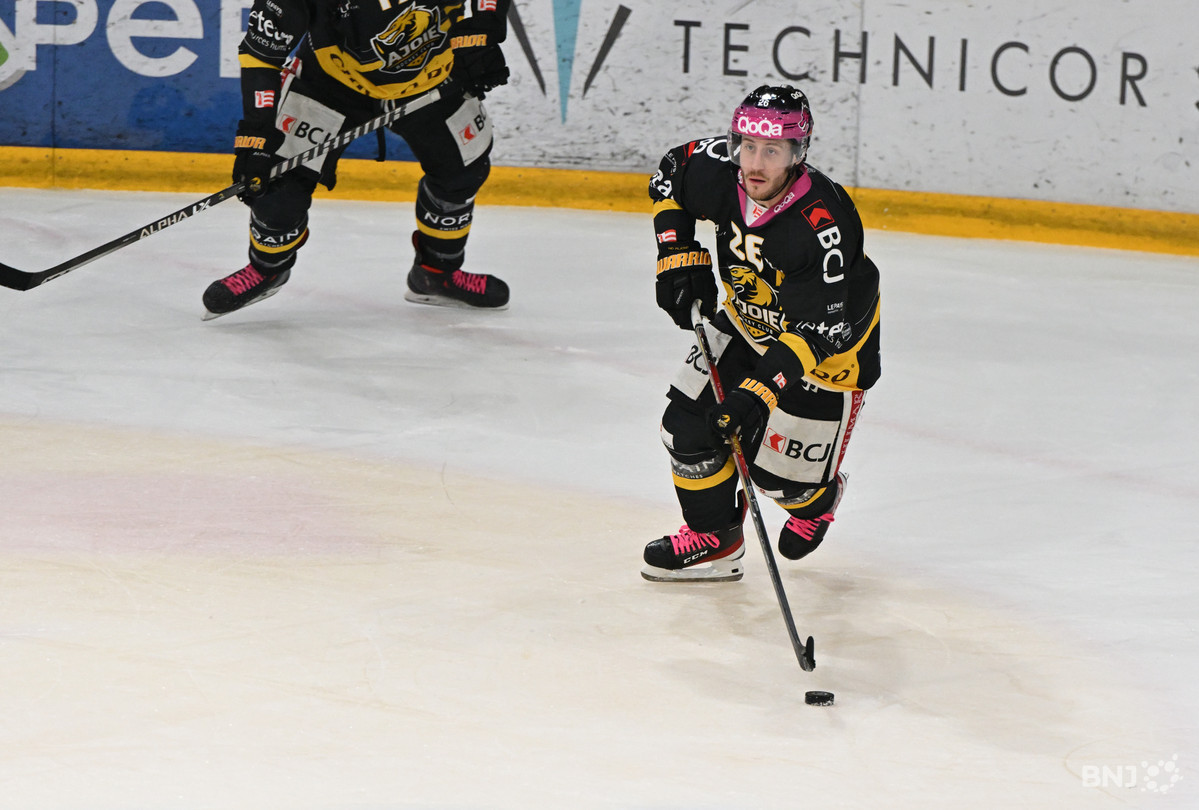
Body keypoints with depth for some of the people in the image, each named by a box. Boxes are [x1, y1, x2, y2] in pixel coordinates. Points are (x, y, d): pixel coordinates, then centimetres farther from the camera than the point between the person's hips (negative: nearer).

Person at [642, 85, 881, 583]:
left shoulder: (823, 227, -38)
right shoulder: (720, 172, -21)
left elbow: (817, 333, -35)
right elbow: (669, 176, 3)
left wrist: (760, 392, -41)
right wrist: (679, 255, -7)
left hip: (831, 342, -6)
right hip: (748, 321, 6)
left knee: (780, 474, -1)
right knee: (688, 423, -1)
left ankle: (819, 497, 37)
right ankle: (715, 541, 20)